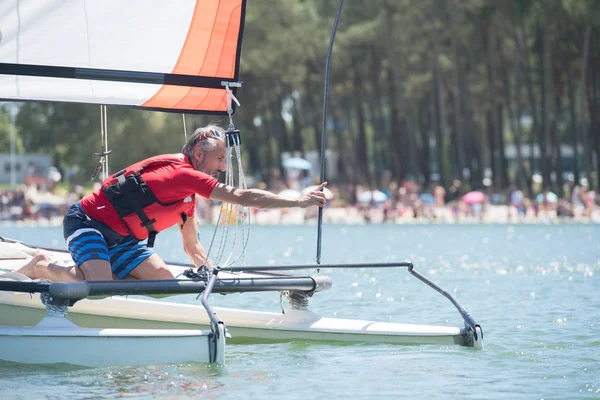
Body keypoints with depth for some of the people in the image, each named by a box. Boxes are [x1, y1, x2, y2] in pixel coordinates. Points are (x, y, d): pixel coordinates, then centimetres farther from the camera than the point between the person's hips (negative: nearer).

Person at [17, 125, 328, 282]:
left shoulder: (188, 196, 10)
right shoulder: (181, 172, -20)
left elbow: (192, 245, 20)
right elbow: (241, 197, -25)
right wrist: (300, 202, -24)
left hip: (120, 238, 10)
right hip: (87, 222, -10)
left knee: (164, 280, -3)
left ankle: (81, 273, 5)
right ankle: (44, 269, -3)